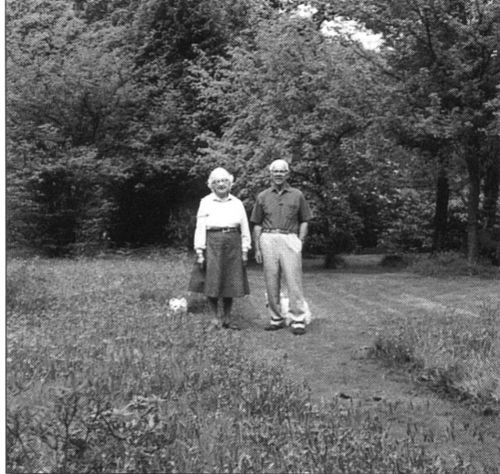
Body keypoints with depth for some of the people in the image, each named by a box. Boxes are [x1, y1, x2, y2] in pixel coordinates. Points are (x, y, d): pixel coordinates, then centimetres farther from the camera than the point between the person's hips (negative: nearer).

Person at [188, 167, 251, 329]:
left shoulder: (237, 203, 11)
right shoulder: (205, 202, 3)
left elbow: (245, 229, 11)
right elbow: (200, 228, -1)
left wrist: (245, 251, 5)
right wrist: (199, 252, -7)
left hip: (233, 244, 3)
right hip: (213, 243, -2)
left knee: (231, 282, 4)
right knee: (212, 282, -3)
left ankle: (227, 317, 15)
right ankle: (217, 316, 12)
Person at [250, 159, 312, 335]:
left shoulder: (297, 195, 9)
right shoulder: (263, 197, 11)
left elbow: (304, 221, 12)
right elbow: (257, 225, 12)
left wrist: (300, 242, -1)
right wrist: (257, 249, 6)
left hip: (290, 239, -2)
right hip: (268, 240, 2)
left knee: (293, 281, -6)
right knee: (271, 282, 4)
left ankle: (298, 321, -4)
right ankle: (277, 319, 13)